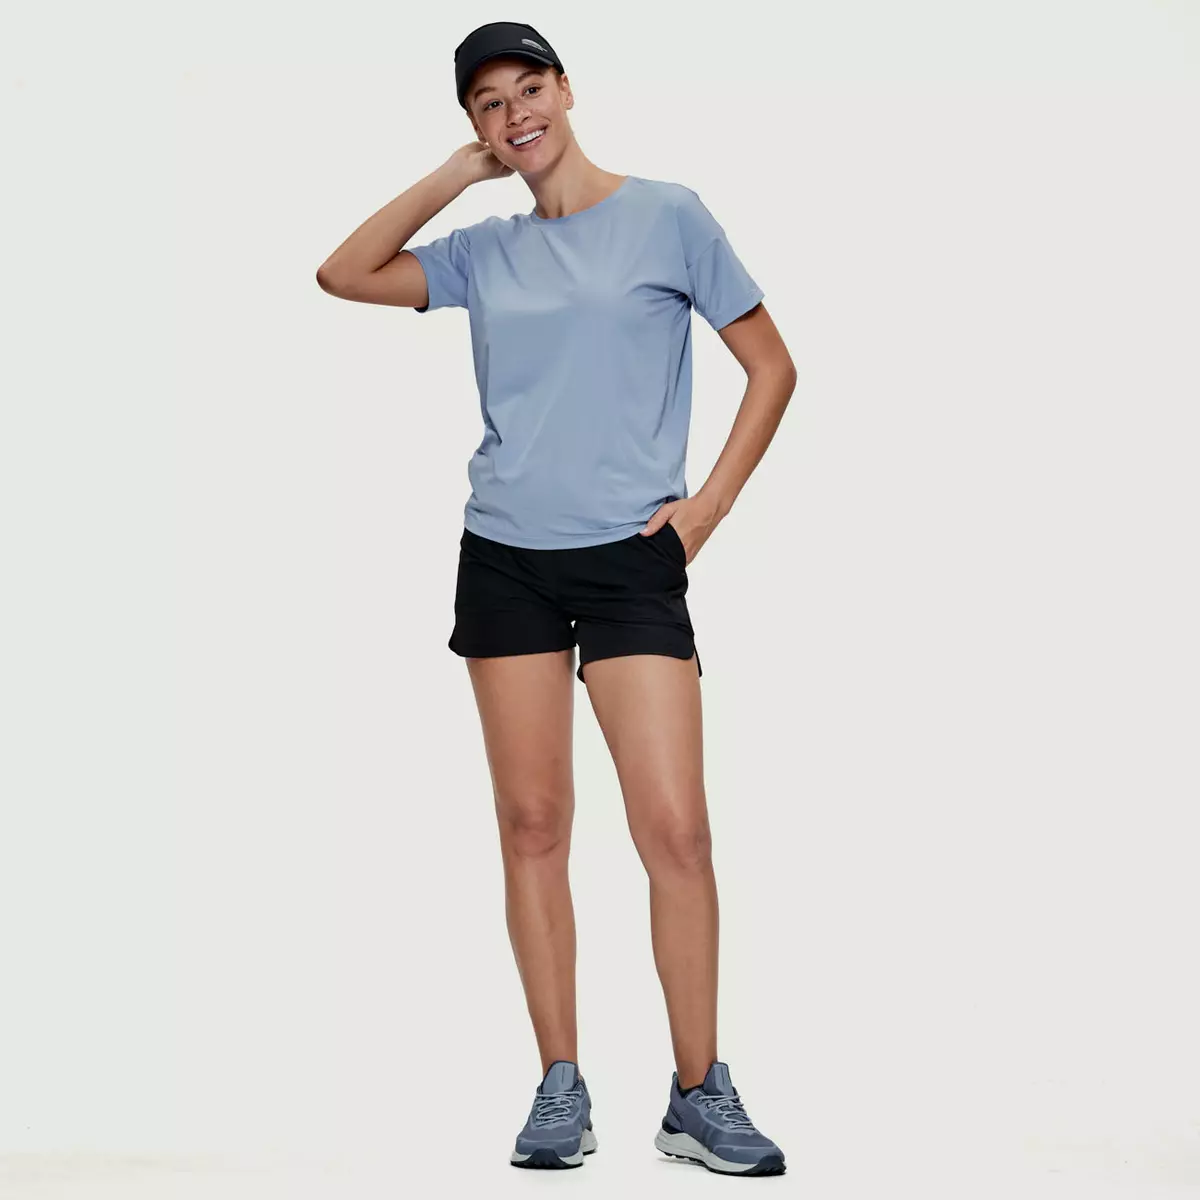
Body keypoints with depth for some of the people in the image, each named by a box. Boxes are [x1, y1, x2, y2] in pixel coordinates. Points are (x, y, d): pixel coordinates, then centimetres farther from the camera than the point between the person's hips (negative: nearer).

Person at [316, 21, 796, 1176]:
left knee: (674, 826, -10)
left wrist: (709, 504, -4)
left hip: (631, 558, -3)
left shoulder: (669, 217, 2)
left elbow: (770, 364, 5)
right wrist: (456, 173, 5)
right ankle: (560, 1088, 11)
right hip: (505, 557, 3)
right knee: (531, 822, 3)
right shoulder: (485, 250, 11)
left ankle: (700, 1097, 2)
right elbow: (343, 275, 5)